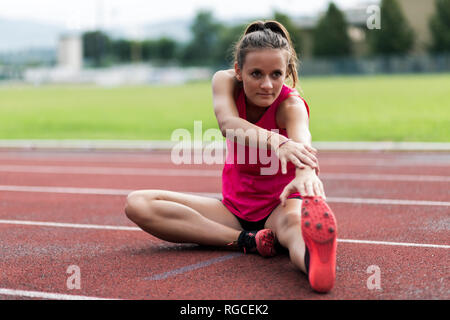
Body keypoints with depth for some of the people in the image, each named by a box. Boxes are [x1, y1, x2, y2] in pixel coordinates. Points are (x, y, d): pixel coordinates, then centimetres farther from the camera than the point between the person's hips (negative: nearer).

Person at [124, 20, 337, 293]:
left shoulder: (291, 105, -19)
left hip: (280, 206, -4)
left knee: (294, 223, -44)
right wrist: (274, 140, -58)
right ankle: (250, 240, -31)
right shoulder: (225, 82, -11)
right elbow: (228, 123, -35)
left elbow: (301, 140, -44)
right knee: (138, 203, -17)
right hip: (234, 207, 4)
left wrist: (306, 174, -70)